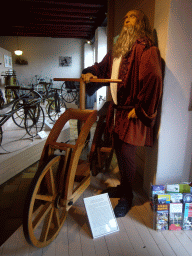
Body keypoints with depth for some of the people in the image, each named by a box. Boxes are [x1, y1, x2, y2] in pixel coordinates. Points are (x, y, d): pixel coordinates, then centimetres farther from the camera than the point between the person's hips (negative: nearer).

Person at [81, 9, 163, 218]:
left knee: (127, 154, -2)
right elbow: (103, 67, 27)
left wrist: (140, 108, -19)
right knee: (118, 150, 16)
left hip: (133, 112, -8)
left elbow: (153, 79, -22)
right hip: (118, 109, 9)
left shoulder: (146, 48, -12)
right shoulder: (118, 49, 17)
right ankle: (123, 186, 36)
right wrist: (90, 72, 6)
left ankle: (127, 196, 20)